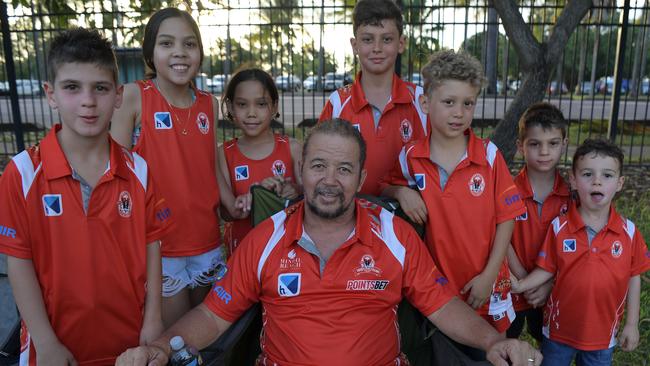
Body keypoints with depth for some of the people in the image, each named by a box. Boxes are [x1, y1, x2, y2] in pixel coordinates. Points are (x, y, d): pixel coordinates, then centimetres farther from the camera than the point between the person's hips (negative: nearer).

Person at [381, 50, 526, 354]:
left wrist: (489, 275, -8)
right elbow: (385, 188, 8)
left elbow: (505, 217, -6)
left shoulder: (489, 155, -11)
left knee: (483, 354, 18)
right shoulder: (409, 158, -8)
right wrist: (401, 191, -15)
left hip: (482, 288, -1)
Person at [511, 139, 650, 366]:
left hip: (603, 335, 1)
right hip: (559, 330, -1)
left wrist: (632, 324, 3)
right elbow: (547, 270, -7)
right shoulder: (559, 227, -13)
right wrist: (519, 286, -22)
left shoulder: (628, 232, -9)